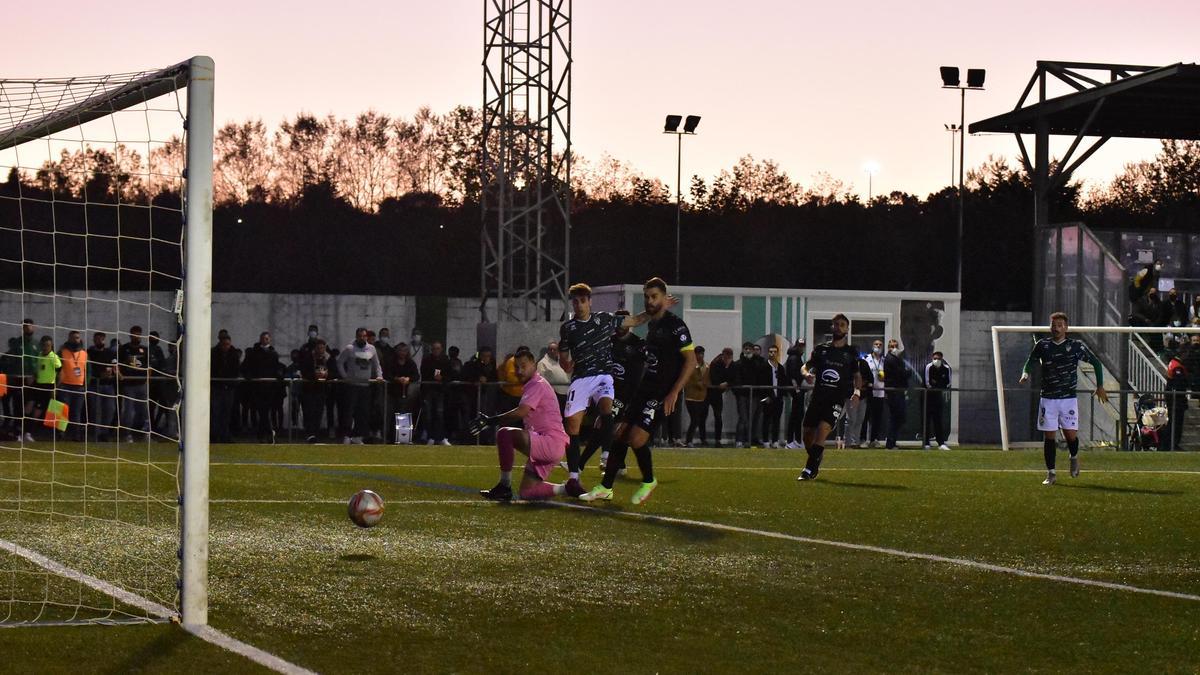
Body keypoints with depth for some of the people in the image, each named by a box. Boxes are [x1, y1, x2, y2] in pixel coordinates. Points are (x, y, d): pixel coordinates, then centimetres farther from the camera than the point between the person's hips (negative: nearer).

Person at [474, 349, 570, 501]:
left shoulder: (537, 385, -10)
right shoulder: (530, 386, 24)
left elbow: (520, 413, -25)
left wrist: (490, 421, -24)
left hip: (551, 443, -11)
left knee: (504, 434, -22)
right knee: (526, 492, 10)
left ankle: (504, 487, -16)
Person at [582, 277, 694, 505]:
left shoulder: (675, 325, -12)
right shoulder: (652, 324, 14)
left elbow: (691, 360, -15)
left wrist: (673, 393, -19)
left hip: (663, 393, -8)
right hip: (646, 389, 8)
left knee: (637, 439, -16)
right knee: (620, 435, 4)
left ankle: (648, 482, 8)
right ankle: (605, 488, 10)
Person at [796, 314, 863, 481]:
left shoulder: (851, 353, 8)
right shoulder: (820, 349, 11)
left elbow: (857, 375, 13)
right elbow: (806, 366, 9)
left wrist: (857, 391, -6)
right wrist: (807, 374, -15)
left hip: (837, 400, -3)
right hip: (818, 397, 3)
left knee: (822, 429, -22)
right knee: (808, 434, 3)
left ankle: (809, 470, -19)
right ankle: (816, 464, 29)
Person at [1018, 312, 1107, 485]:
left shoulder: (1076, 346, -2)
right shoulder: (1042, 345, 2)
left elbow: (1096, 362, 7)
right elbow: (1029, 362, 13)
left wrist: (1100, 386, 4)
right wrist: (1025, 374, -9)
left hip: (1069, 398, -1)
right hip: (1048, 398, 1)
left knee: (1071, 434, -7)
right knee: (1049, 436, -1)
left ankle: (1074, 458, 26)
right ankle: (1051, 473, 9)